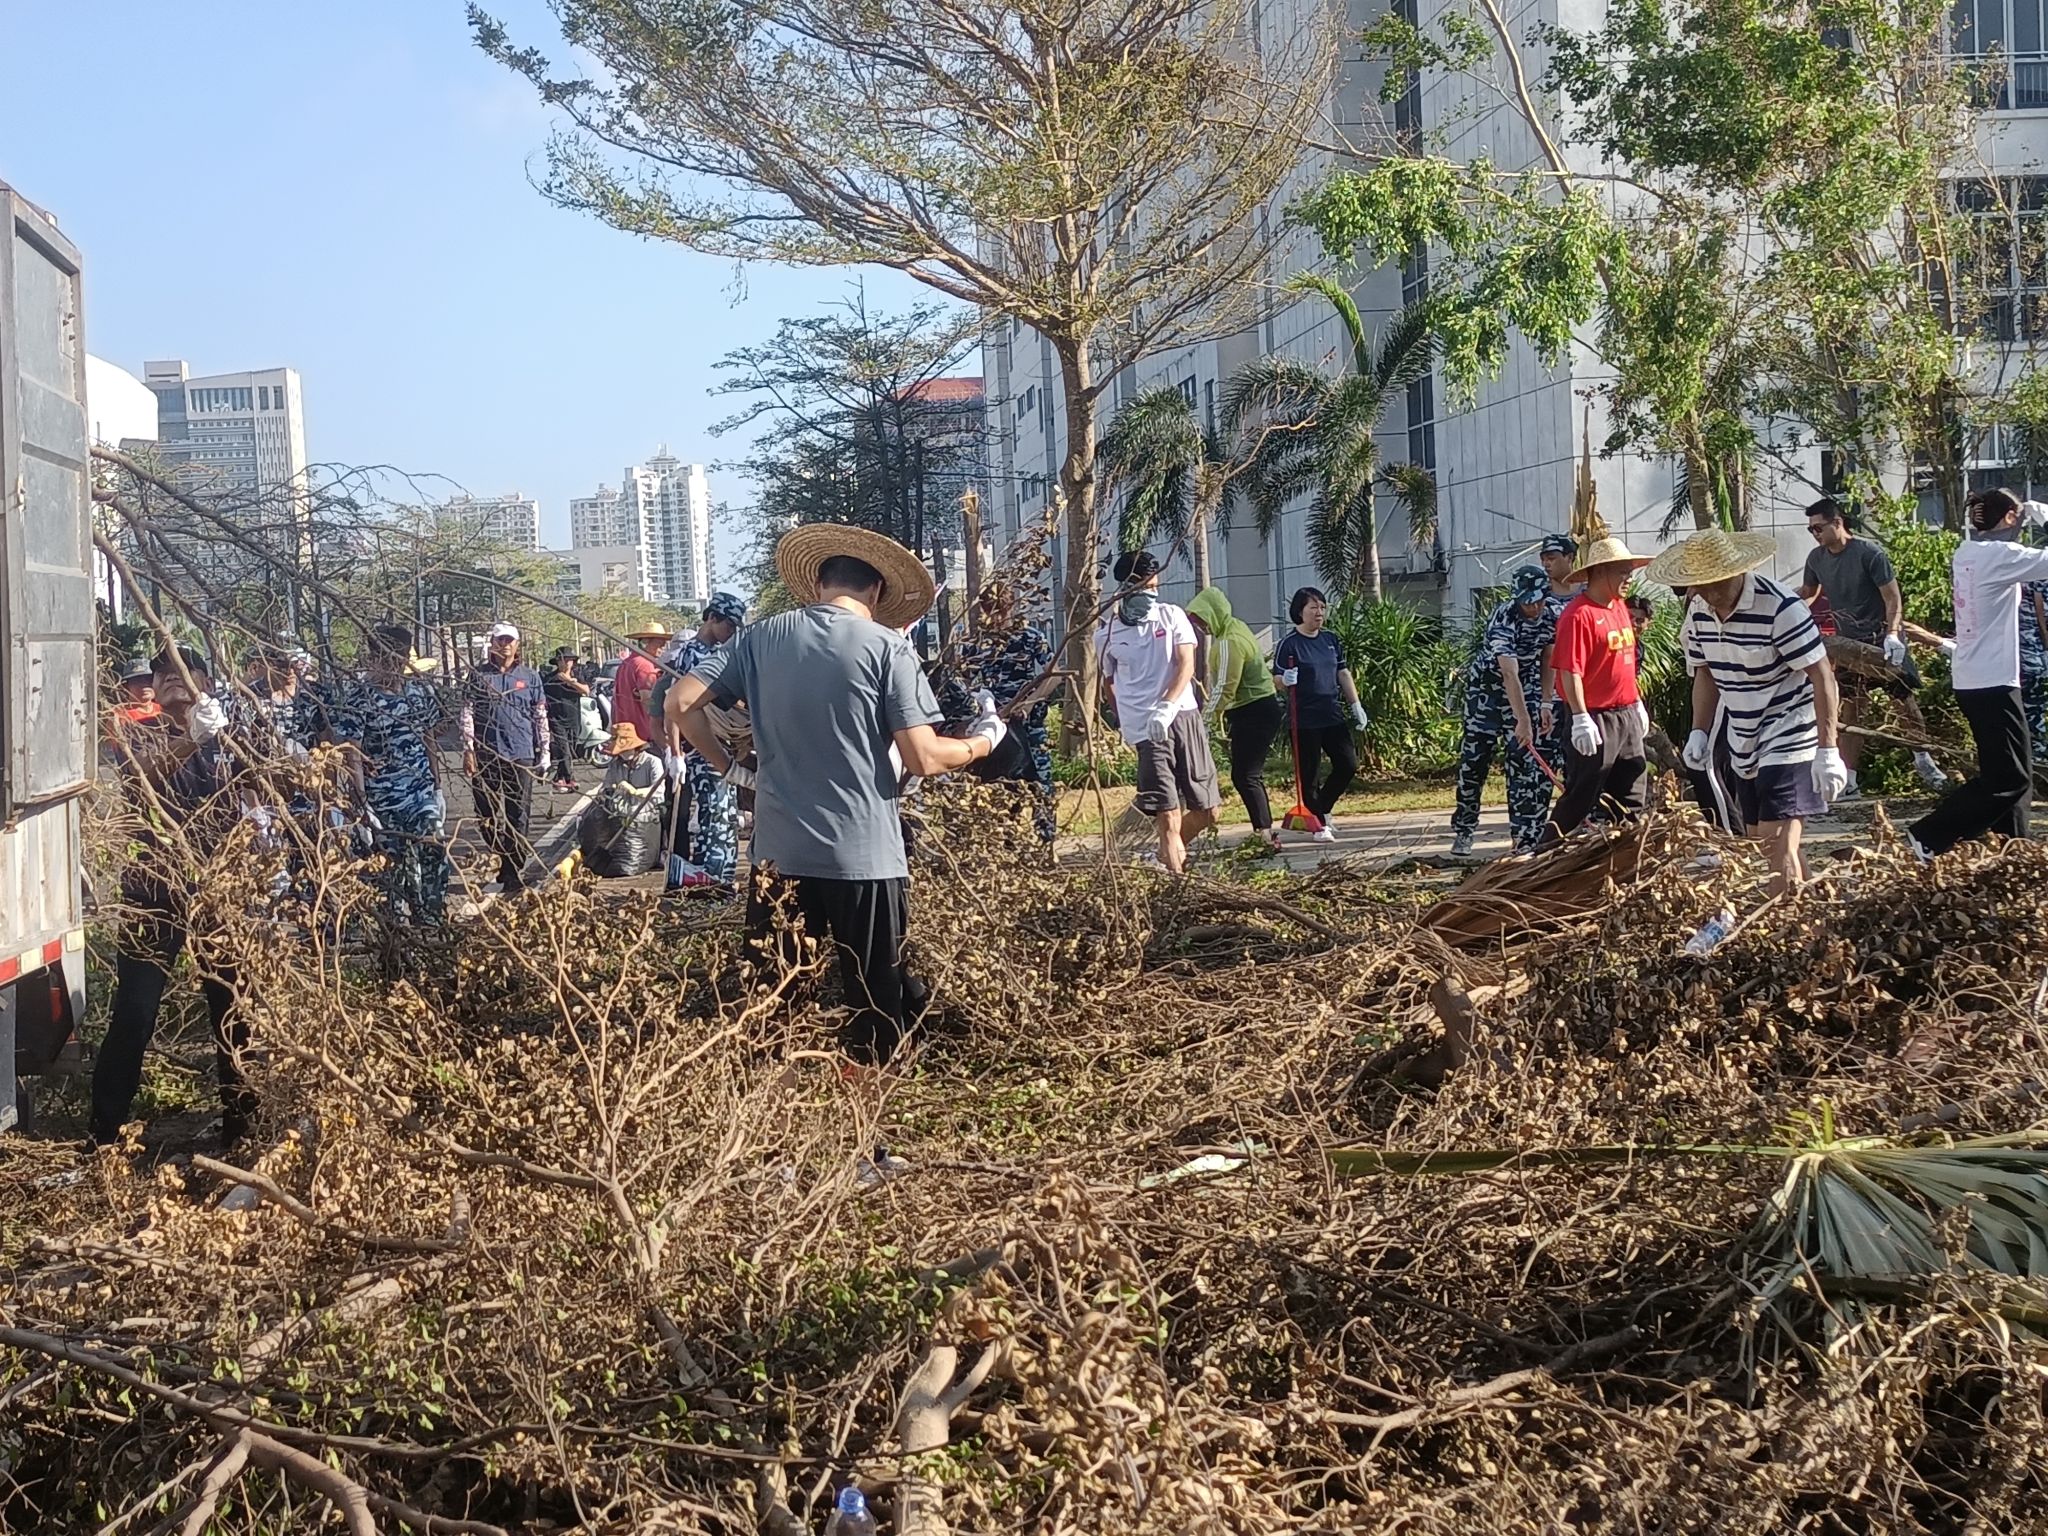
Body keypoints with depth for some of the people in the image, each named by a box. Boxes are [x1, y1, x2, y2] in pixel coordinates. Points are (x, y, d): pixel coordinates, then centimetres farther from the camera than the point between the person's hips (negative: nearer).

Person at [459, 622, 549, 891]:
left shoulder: (530, 677, 8)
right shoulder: (478, 676, 6)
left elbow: (541, 717, 10)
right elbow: (467, 714, 3)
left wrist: (544, 753, 6)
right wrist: (468, 750, -5)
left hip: (521, 756, 0)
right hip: (485, 756, 0)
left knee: (518, 817, -1)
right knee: (487, 815, 5)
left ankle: (514, 873, 1)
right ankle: (500, 860, 22)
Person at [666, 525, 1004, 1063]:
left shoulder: (761, 637, 5)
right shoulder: (887, 647, -5)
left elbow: (680, 703, 2)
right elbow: (922, 758, -10)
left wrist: (729, 767, 14)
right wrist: (981, 742, 8)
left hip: (780, 854, 4)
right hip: (866, 857, -3)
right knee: (878, 1006, 6)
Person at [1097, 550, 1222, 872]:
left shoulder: (1171, 616, 6)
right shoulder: (1106, 634, 4)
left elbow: (1187, 666, -5)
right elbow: (1109, 681, 19)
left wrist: (1167, 706, -19)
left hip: (1183, 716, 3)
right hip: (1144, 730, -2)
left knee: (1207, 811, 7)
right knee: (1169, 815, -12)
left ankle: (1170, 852, 32)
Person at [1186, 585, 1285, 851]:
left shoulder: (1229, 643, -22)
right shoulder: (1234, 627, 10)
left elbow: (1224, 689, -21)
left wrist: (1203, 717, -12)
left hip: (1255, 714, -11)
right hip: (1254, 712, 11)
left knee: (1244, 776, -11)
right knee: (1250, 775, 14)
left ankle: (1264, 832, -12)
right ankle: (1267, 832, 18)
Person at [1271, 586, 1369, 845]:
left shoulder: (1331, 640, 11)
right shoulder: (1290, 644, -7)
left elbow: (1343, 674, 17)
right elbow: (1277, 681, -7)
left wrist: (1356, 705, 14)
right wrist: (1286, 680, -29)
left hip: (1333, 717, 6)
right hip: (1305, 721, -6)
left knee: (1348, 765, 3)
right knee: (1310, 775, -1)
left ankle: (1322, 810, 22)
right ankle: (1319, 824, 10)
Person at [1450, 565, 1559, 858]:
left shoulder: (1550, 617, -7)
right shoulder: (1503, 620, -27)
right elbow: (1510, 674, -35)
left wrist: (1545, 702, 6)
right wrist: (1523, 720, -40)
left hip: (1526, 692, 4)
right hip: (1486, 691, -4)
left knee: (1530, 763, -6)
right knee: (1474, 762, 3)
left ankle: (1526, 835, -4)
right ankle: (1462, 830, 19)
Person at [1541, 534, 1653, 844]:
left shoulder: (1620, 607, 11)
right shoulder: (1578, 615, -17)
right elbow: (1569, 671, -21)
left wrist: (1636, 703, 24)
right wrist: (1580, 717, -25)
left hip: (1626, 715, 9)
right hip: (1595, 719, -9)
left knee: (1633, 795, 12)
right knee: (1582, 795, -4)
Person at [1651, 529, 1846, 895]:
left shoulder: (1780, 608, -21)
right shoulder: (1699, 612, 1)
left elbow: (1822, 676, -20)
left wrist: (1828, 750, -24)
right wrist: (1699, 732, 5)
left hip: (1789, 740, -8)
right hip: (1744, 746, 8)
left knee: (1779, 846, -16)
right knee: (1761, 843, 12)